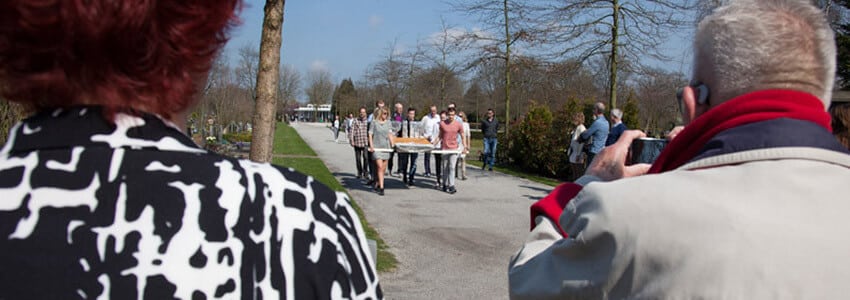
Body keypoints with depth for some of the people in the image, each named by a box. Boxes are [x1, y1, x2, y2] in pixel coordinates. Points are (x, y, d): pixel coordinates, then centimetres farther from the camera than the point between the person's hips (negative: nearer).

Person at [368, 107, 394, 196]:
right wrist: (371, 145, -9)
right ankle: (381, 188, -14)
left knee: (383, 168, 5)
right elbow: (370, 134, 0)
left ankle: (377, 183, 25)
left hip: (386, 147, 4)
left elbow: (390, 134, 11)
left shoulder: (388, 123, 10)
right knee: (380, 166, -14)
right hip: (376, 147, -4)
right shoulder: (374, 122, -1)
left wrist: (392, 145, 3)